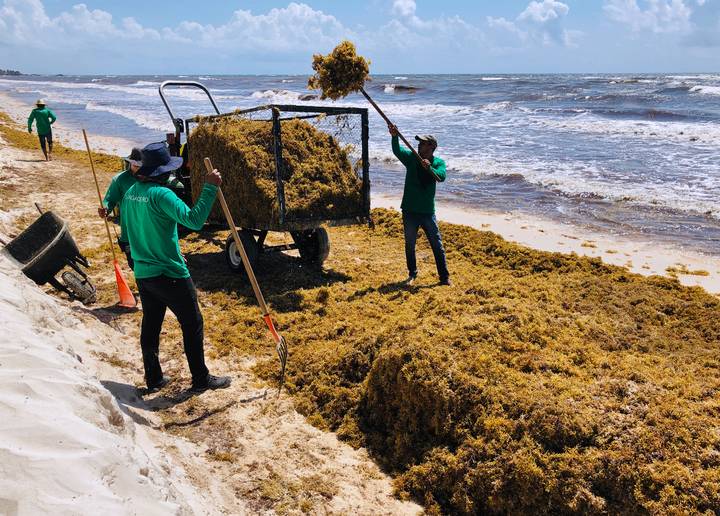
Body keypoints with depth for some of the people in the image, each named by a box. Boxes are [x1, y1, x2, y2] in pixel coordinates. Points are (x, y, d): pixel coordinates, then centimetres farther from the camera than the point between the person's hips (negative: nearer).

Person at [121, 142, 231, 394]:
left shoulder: (130, 193, 5)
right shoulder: (161, 194, -21)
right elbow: (194, 220, -30)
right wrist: (209, 188, -28)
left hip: (142, 273, 8)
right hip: (170, 275, -8)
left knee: (150, 325, 17)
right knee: (192, 325, 6)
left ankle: (153, 378, 27)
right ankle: (201, 378, 15)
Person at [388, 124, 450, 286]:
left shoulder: (438, 162, -2)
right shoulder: (411, 158, -2)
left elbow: (441, 176, -22)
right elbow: (397, 151, -20)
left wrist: (429, 168, -40)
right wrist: (394, 137, -39)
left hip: (428, 212, -1)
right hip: (409, 211, 1)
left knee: (437, 245, 3)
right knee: (409, 244, 12)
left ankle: (444, 277, 13)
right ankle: (412, 274, 29)